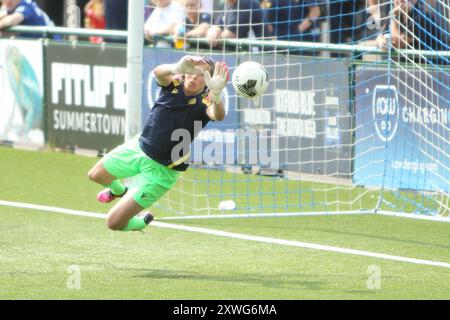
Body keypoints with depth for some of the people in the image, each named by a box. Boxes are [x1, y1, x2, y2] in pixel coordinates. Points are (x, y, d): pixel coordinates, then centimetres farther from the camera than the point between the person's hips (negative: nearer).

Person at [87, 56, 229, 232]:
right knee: (96, 176, 24)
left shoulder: (204, 102, -23)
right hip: (139, 147, 4)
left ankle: (140, 223, 27)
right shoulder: (174, 84, -14)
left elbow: (217, 115, -46)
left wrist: (215, 94, -70)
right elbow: (159, 72, -38)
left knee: (115, 222, -8)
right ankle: (118, 191, 58)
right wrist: (178, 68, -62)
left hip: (160, 170, -4)